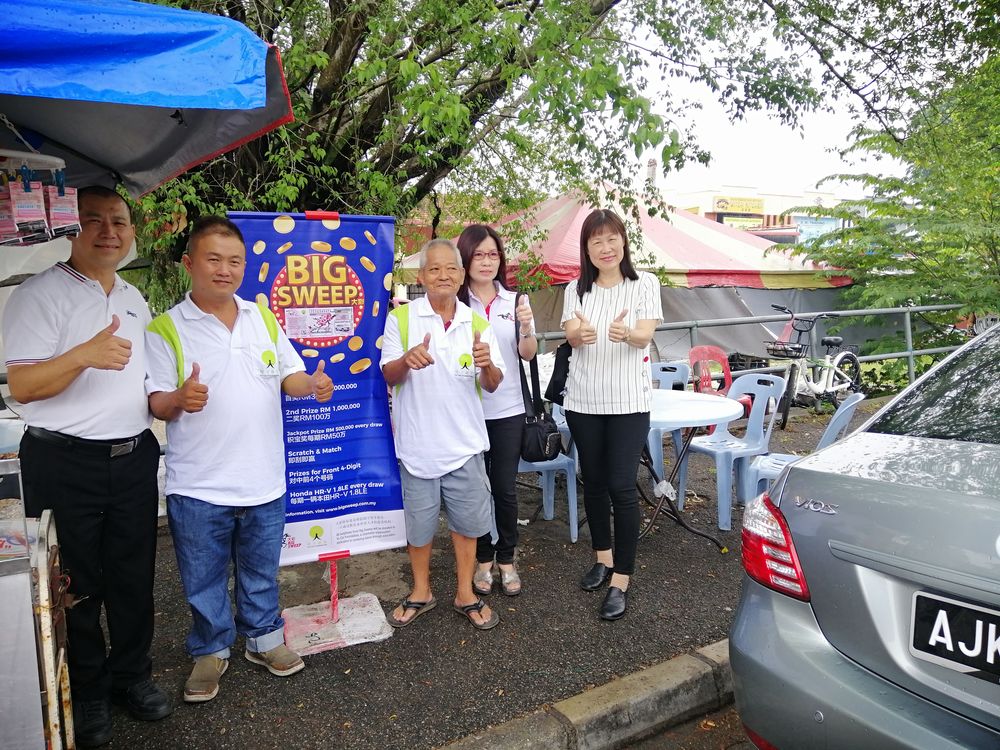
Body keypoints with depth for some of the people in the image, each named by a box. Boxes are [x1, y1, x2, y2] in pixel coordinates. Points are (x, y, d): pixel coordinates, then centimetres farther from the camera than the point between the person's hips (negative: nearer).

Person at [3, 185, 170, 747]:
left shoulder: (135, 299, 13)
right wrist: (82, 355, -29)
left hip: (135, 458, 6)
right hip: (66, 463, -5)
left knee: (134, 575, 14)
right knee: (75, 585, 9)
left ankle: (132, 674, 33)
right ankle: (86, 693, 28)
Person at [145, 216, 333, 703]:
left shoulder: (264, 317, 6)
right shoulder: (164, 329, -6)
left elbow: (289, 374, 10)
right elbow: (155, 402, -9)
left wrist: (312, 384, -12)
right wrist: (179, 399, -31)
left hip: (263, 479, 3)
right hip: (198, 486, -3)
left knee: (262, 571, 19)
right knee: (204, 578, 13)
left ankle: (263, 638, 39)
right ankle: (210, 651, 35)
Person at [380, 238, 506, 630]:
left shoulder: (477, 322, 3)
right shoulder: (401, 318, -3)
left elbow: (492, 385, 2)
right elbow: (388, 375, -4)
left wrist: (487, 365, -22)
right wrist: (406, 359, -27)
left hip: (464, 442, 2)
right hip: (418, 441, -1)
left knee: (467, 521, 12)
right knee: (419, 523, 12)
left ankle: (466, 594, 31)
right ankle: (421, 591, 34)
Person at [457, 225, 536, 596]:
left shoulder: (516, 301, 3)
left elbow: (528, 354, -2)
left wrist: (526, 328, -21)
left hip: (508, 410, 1)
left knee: (505, 489, 8)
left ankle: (506, 559, 26)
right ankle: (483, 559, 28)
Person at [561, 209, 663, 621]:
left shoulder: (644, 284, -1)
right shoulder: (576, 289, 5)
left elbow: (645, 336, -13)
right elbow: (570, 335, -10)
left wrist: (625, 333, -38)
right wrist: (580, 333, -36)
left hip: (627, 400, -3)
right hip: (583, 400, 3)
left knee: (621, 486, -6)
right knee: (593, 482, 13)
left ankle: (620, 581, 5)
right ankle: (603, 558, 33)